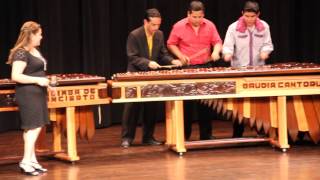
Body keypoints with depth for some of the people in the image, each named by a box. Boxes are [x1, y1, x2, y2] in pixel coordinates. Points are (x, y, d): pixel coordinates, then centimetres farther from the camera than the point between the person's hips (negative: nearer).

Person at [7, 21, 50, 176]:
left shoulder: (35, 51, 13)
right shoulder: (21, 53, -17)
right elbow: (16, 76, -23)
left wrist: (43, 82, 11)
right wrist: (38, 80, -22)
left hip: (37, 93, 10)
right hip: (28, 95, -10)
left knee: (35, 127, 11)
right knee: (33, 127, -9)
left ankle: (32, 160, 15)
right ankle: (25, 162, -6)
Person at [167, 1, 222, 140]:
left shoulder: (209, 25, 0)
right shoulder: (179, 27, -5)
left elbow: (217, 42, 8)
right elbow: (171, 44, 4)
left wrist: (216, 51, -13)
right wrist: (180, 56, -10)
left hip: (205, 67, 2)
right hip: (186, 68, -2)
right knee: (186, 103, 0)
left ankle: (206, 134, 12)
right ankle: (184, 135, 8)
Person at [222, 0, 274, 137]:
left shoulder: (264, 27, 1)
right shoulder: (234, 27, -7)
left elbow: (267, 44, 7)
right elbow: (228, 45, -9)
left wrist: (265, 52, -15)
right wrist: (227, 54, -30)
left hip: (258, 69, 2)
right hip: (239, 69, -2)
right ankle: (237, 134, 6)